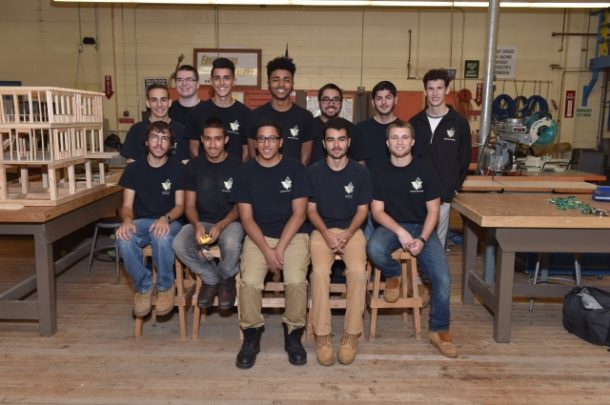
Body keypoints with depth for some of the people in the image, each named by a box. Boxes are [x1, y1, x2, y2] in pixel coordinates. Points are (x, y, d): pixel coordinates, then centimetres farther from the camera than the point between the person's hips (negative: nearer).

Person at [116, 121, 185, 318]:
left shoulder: (178, 169, 1)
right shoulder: (133, 169, 5)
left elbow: (180, 205, -3)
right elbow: (126, 205, 1)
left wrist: (165, 219, -26)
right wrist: (127, 220, -24)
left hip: (169, 222, -2)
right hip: (141, 222, 2)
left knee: (162, 236, -39)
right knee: (124, 238, -33)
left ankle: (165, 286, -13)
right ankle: (143, 286, -10)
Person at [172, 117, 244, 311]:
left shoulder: (236, 166, -4)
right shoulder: (194, 166, 3)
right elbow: (189, 206, 4)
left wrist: (221, 225, -20)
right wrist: (197, 225, -18)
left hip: (229, 221, -2)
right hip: (201, 221, 3)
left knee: (231, 245, -36)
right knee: (179, 245, -28)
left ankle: (226, 278, 1)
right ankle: (211, 278, 0)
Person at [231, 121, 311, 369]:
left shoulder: (295, 169, 0)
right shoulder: (246, 172, 3)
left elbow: (299, 214, -4)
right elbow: (246, 218, -1)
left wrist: (279, 249, -13)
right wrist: (267, 250, -13)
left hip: (293, 236, -1)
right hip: (258, 237, 1)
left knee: (296, 281, -26)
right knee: (250, 282, -25)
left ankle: (293, 335, -1)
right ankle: (251, 335, -1)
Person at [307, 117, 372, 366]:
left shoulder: (361, 173, 1)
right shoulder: (313, 172, 1)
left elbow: (362, 210, 3)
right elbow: (311, 209, 2)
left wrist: (347, 234, -13)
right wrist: (327, 234, -14)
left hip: (351, 230, 0)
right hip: (322, 230, 0)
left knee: (358, 270, -28)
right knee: (320, 271, -28)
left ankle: (352, 334, -14)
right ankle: (322, 335, -16)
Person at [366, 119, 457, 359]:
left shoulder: (425, 170, -1)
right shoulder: (379, 172, 0)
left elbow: (433, 209, -1)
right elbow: (377, 211, -3)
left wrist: (422, 239, -17)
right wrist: (400, 231, -20)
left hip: (421, 227, 0)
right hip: (391, 226, 0)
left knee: (443, 279, -19)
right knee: (374, 249, -36)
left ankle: (439, 330, 4)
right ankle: (393, 276, -1)